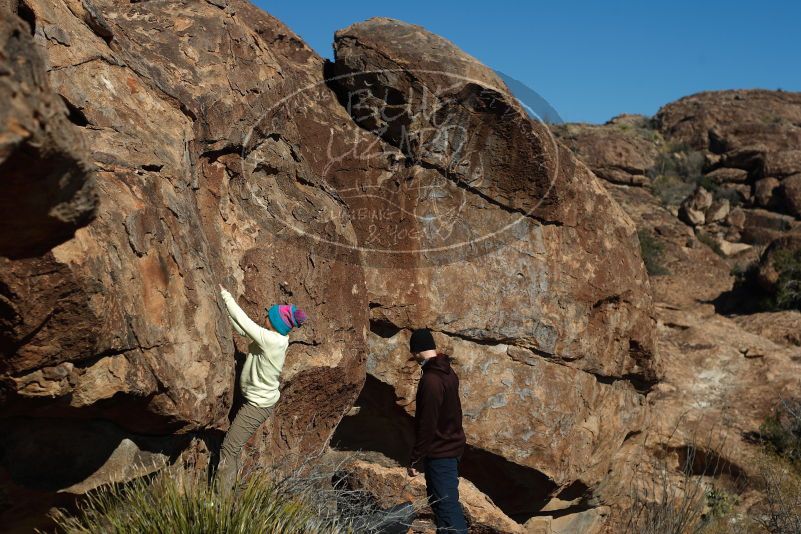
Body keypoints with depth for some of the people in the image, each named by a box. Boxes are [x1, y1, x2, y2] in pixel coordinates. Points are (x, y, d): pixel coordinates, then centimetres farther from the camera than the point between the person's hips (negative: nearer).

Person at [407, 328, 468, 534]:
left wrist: (415, 460, -16)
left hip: (440, 453, -10)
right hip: (453, 446, 10)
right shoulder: (449, 372, 7)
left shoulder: (431, 380, -23)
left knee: (447, 505, -5)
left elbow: (427, 425, -23)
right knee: (438, 500, 20)